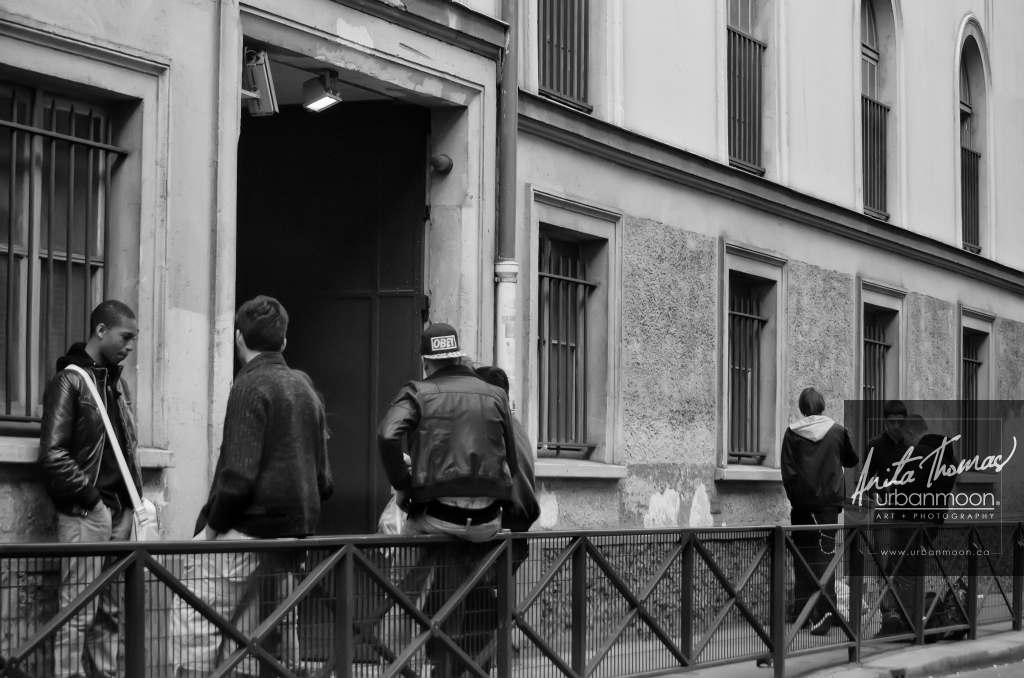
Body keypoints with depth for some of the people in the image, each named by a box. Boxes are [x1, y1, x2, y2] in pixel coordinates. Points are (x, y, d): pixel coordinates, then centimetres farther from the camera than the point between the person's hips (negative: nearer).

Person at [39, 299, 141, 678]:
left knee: (108, 612, 9)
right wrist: (92, 499, -12)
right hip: (84, 516, -7)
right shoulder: (70, 381, -7)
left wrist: (132, 503, 9)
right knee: (77, 612, -7)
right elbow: (52, 455, -14)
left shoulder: (117, 383, 16)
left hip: (116, 515, 7)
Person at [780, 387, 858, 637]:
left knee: (803, 552, 13)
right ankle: (823, 611, -10)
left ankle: (804, 608, 15)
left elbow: (788, 471, -5)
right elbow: (852, 460, 13)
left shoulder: (792, 433, -4)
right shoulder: (837, 431, -2)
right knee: (825, 554, 0)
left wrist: (793, 496, 3)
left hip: (802, 503, 0)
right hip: (829, 500, 0)